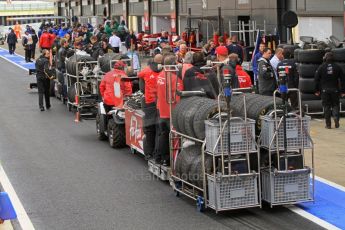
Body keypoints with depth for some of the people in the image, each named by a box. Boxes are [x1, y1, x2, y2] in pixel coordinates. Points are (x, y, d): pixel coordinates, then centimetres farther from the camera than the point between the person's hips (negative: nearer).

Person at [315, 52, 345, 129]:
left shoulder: (321, 67, -2)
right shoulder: (337, 67, 2)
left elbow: (316, 79, 0)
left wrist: (317, 90, 8)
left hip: (324, 91, -1)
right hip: (335, 90, 1)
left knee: (326, 106, 4)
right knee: (335, 105, 11)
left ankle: (328, 124, 3)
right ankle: (336, 118, -12)